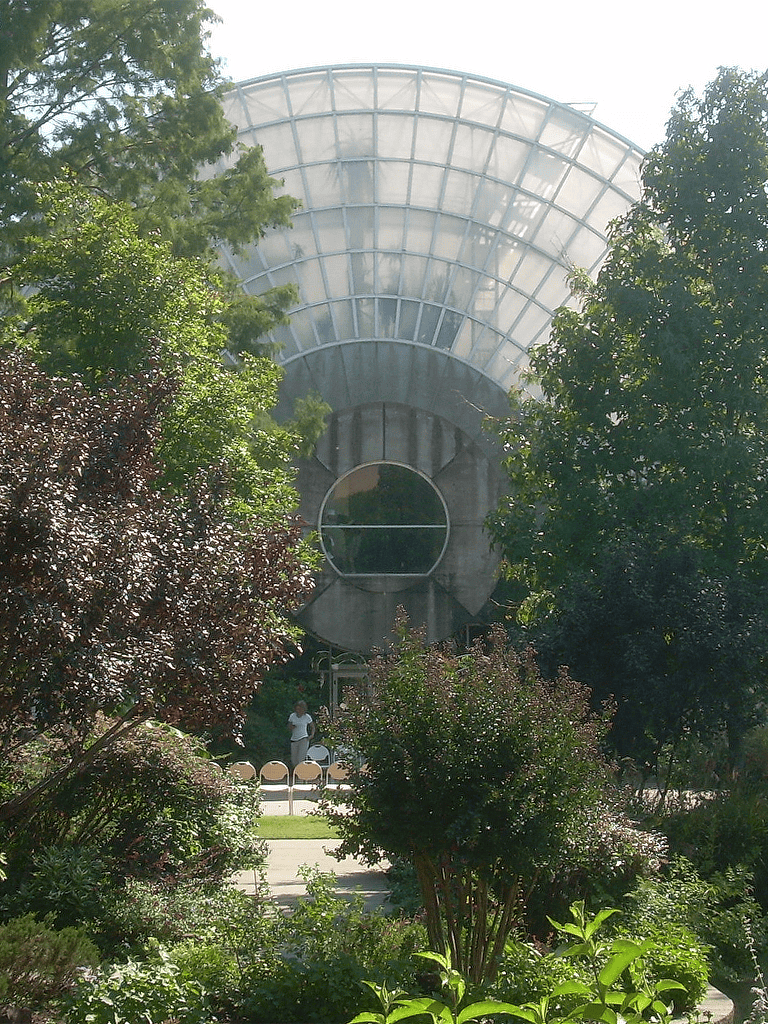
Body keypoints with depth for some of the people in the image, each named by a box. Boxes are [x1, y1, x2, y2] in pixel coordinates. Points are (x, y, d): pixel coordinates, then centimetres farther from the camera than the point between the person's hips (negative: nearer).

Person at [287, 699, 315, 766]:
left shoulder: (307, 717, -1)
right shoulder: (292, 716, 5)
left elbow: (312, 727, 14)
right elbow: (289, 729, 13)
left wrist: (312, 735, -4)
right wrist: (291, 727, -11)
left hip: (304, 740, -3)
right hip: (294, 740, 3)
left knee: (300, 759, -18)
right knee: (294, 761, 4)